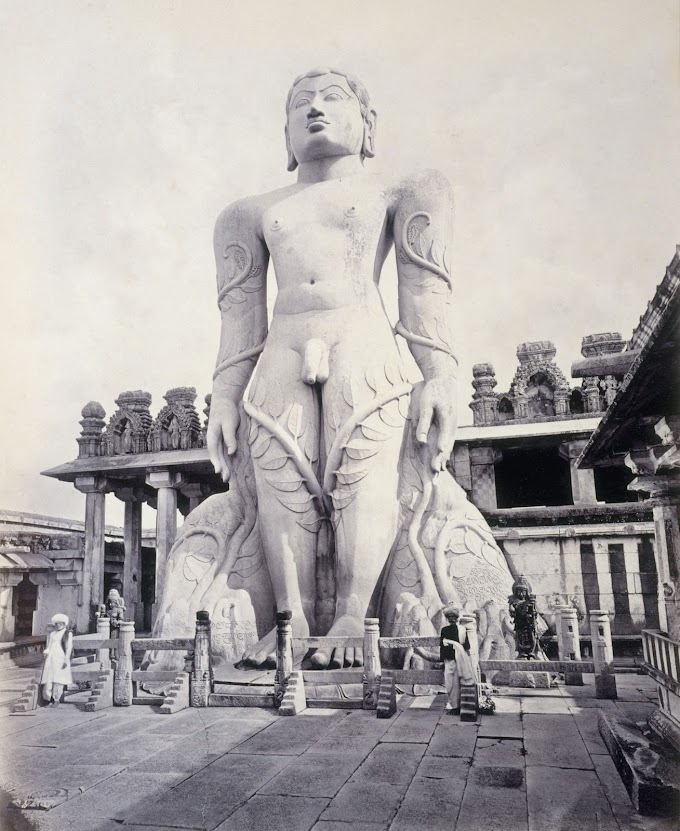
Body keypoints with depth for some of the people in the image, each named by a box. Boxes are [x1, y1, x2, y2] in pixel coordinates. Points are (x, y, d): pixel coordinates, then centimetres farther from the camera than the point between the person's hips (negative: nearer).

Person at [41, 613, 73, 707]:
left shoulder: (68, 634, 5)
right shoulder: (51, 634, 18)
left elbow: (69, 648, -1)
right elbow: (48, 646, 18)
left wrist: (66, 659, -9)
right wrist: (45, 652, -3)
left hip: (60, 659, -4)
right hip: (50, 658, 4)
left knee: (58, 680, -7)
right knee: (48, 680, -3)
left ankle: (56, 700, 1)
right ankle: (49, 700, 5)